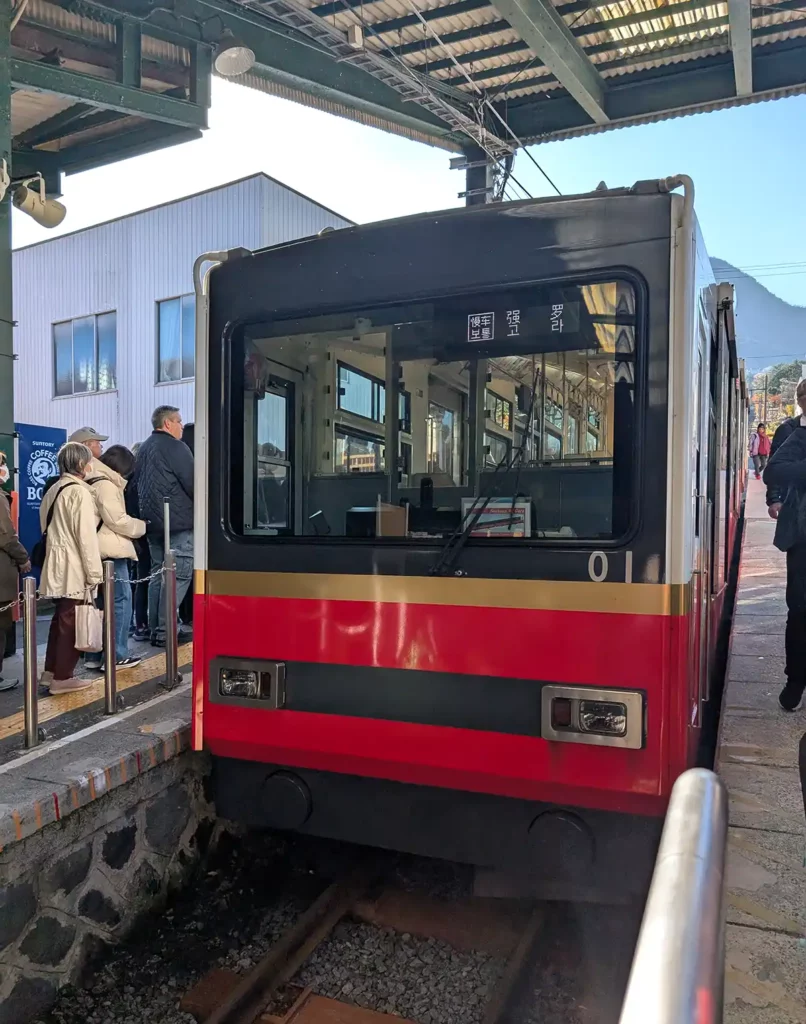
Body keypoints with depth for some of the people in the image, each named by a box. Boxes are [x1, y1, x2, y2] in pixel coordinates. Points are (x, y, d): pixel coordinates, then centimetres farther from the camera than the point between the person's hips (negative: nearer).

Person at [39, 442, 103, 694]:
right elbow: (86, 535, -17)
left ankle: (51, 671, 24)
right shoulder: (79, 491, -14)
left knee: (60, 618, 16)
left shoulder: (54, 490, 12)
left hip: (57, 564, 9)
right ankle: (63, 677, 5)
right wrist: (94, 572, -15)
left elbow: (48, 527, 16)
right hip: (74, 568, -9)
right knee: (71, 622, -1)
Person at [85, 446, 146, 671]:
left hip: (96, 550, 10)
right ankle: (116, 655, -2)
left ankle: (94, 655, 18)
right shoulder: (106, 484, -12)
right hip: (109, 551, -10)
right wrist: (140, 526, -4)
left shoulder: (91, 481, 18)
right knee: (121, 599, -4)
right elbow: (116, 519, -18)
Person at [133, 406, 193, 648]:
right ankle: (165, 632, -10)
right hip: (178, 521, -9)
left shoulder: (144, 448, 18)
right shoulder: (175, 447, -9)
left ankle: (155, 629, 15)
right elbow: (191, 483, -13)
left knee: (158, 573, 13)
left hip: (151, 521, 9)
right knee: (178, 574, -7)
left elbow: (138, 483, 20)